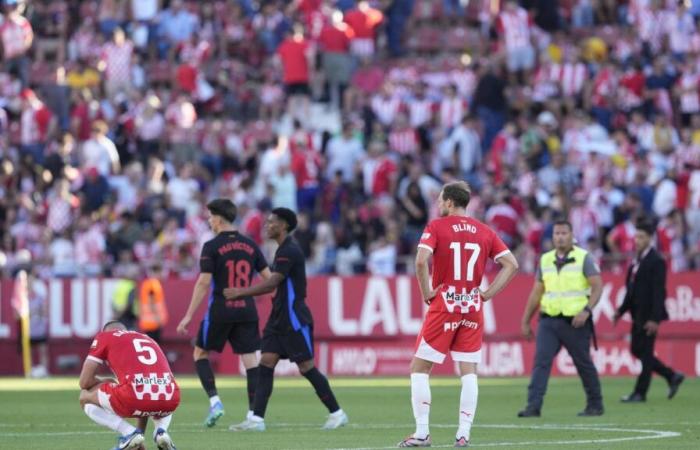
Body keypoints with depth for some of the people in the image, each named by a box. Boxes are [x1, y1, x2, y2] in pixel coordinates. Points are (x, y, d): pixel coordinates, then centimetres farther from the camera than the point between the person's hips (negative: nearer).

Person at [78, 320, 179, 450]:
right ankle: (161, 431, 11)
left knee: (85, 398, 24)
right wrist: (141, 430, 48)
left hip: (134, 395, -5)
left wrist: (108, 382, 36)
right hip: (169, 400, 5)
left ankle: (129, 433, 3)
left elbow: (85, 382, 16)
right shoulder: (148, 339, 34)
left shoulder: (105, 336, 19)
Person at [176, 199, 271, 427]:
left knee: (200, 353, 14)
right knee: (250, 360, 4)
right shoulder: (250, 245, 8)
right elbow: (268, 278, 9)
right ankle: (253, 413, -2)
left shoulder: (212, 247, -7)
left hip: (220, 311, -4)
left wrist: (188, 316, -10)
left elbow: (204, 282, -12)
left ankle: (214, 400, -1)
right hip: (247, 310, 4)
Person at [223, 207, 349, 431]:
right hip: (279, 319, 10)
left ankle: (336, 413, 7)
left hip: (295, 320, -10)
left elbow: (271, 283, -22)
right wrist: (242, 292, 18)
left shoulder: (289, 251, -16)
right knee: (266, 363, -1)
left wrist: (240, 292, -16)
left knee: (306, 367, -5)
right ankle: (257, 419, -5)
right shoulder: (283, 250, 15)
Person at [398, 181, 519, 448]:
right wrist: (488, 293, 5)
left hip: (444, 306, -4)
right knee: (468, 371, 5)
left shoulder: (436, 227, -4)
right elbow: (511, 264, 5)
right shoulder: (484, 231, 9)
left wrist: (427, 293, -9)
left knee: (419, 368, 4)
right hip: (473, 309, 4)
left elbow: (421, 260, -20)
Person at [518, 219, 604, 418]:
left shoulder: (584, 258, -3)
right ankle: (533, 406, -15)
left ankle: (595, 405, 22)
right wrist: (526, 321, 14)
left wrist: (587, 310, -22)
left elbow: (597, 286, -8)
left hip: (575, 321, -3)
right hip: (549, 319, 3)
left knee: (584, 364, 7)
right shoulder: (545, 260, 11)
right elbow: (536, 292, 16)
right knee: (541, 361, -10)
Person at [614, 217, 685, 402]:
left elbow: (659, 291, -17)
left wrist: (654, 318, -21)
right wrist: (622, 310, 13)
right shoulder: (637, 260, 12)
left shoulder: (656, 261, -13)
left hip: (649, 315, -9)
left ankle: (640, 393, 2)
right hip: (638, 315, 9)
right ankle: (672, 377, 23)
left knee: (645, 352, -4)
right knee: (637, 351, 12)